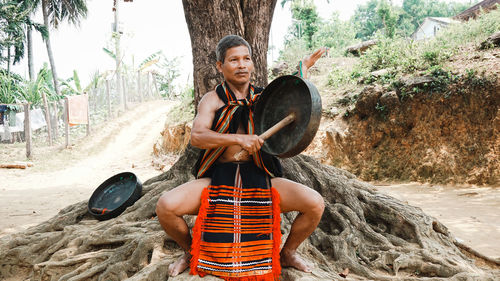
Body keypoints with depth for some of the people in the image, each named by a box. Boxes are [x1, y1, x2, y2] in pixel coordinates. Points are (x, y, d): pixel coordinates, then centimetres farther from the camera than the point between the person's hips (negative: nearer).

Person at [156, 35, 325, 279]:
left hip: (260, 177, 2)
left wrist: (303, 70, 12)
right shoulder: (212, 100, 1)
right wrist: (238, 139, -30)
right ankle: (190, 253, 9)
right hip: (217, 178, -1)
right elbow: (197, 137, -15)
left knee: (315, 204, -19)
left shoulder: (264, 98, 11)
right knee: (165, 206, -25)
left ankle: (287, 253, 11)